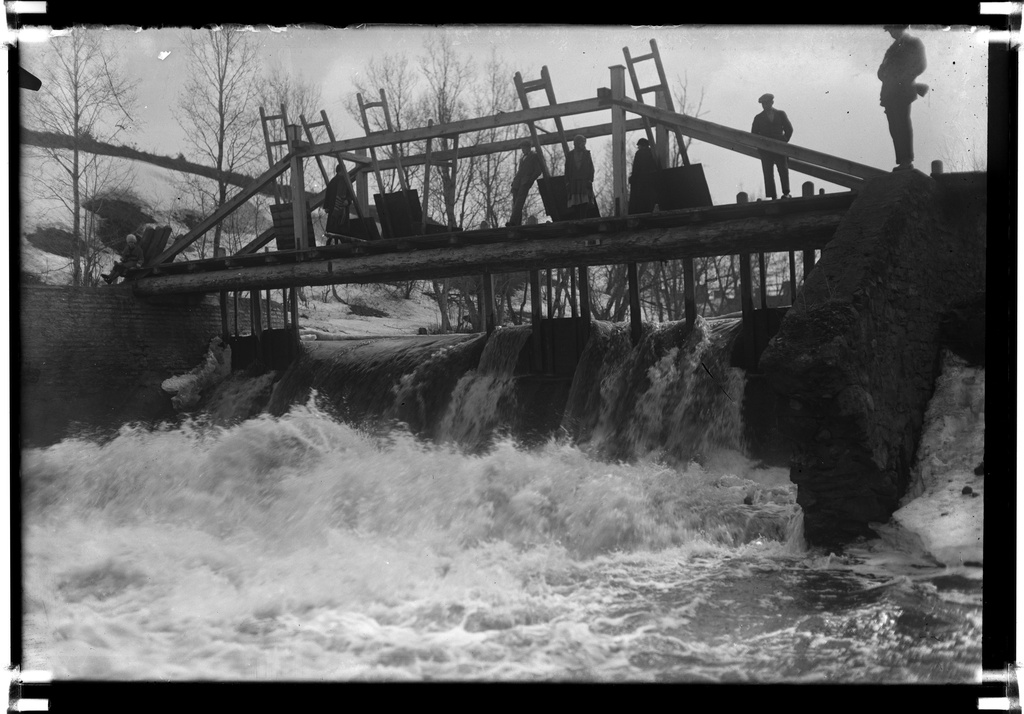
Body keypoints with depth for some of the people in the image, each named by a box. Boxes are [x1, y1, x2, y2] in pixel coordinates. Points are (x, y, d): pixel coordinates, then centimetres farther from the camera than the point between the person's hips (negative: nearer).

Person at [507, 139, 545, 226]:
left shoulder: (535, 156, 12)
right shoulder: (522, 159, 33)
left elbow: (538, 171, 4)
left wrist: (530, 180, -9)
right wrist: (513, 183, 15)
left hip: (525, 182, -7)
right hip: (517, 183, 7)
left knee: (519, 201, -22)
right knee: (515, 203, -5)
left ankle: (513, 221, -37)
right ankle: (518, 224, -7)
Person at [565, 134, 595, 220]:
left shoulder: (586, 154, 15)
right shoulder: (570, 155, 13)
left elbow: (591, 168, 10)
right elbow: (567, 170, 9)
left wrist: (590, 180, -3)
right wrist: (567, 183, -1)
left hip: (585, 181, 0)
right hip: (574, 182, 0)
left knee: (585, 203, -14)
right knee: (576, 204, -8)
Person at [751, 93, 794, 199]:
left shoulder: (781, 114, 10)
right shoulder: (758, 118, 10)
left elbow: (789, 129, 11)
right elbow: (754, 134, 11)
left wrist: (784, 142, 4)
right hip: (765, 150, 0)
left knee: (783, 170, -10)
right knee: (768, 174, -5)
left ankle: (786, 193, -9)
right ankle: (773, 197, -5)